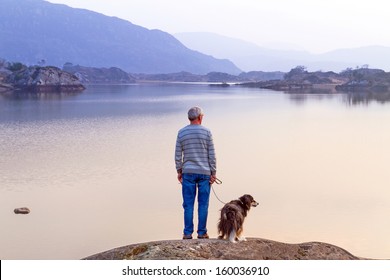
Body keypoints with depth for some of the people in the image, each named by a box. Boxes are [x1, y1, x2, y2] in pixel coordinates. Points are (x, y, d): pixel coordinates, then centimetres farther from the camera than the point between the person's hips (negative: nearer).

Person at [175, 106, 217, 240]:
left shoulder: (181, 132, 2)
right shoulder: (206, 132, -3)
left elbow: (178, 155, 3)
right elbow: (212, 155, -2)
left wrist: (179, 171, 12)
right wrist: (213, 172, 3)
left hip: (188, 173, 1)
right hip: (204, 173, -1)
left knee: (188, 204, 5)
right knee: (203, 204, 5)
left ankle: (187, 233, 5)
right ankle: (202, 233, 7)